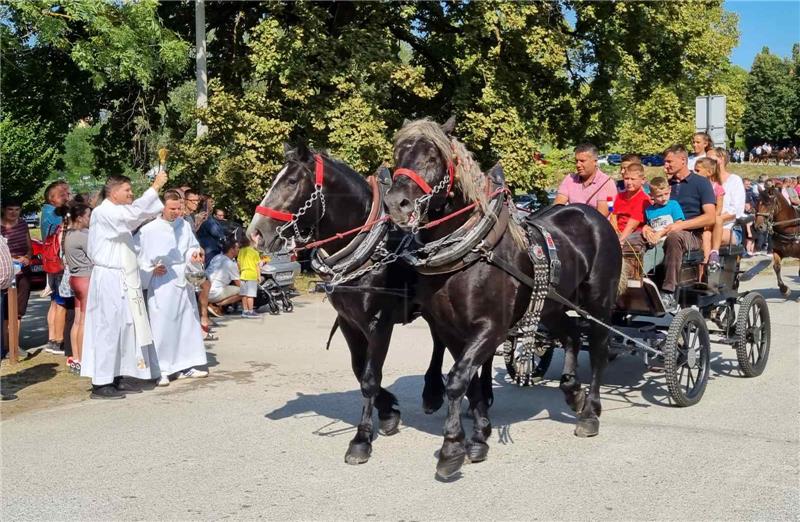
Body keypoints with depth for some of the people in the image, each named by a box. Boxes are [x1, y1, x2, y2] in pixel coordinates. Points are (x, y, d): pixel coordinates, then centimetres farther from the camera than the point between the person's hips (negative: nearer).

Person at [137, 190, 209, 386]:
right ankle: (161, 371, 1)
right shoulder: (149, 230, -7)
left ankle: (185, 366, 21)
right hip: (162, 284, -6)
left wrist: (194, 253, -3)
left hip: (184, 282, 6)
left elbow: (192, 246, 18)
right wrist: (151, 269, -19)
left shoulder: (185, 226, 7)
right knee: (162, 326, -5)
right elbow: (140, 258, -4)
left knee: (188, 322, 10)